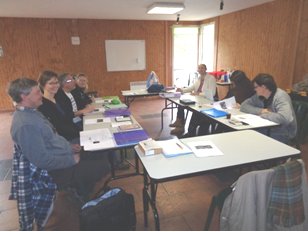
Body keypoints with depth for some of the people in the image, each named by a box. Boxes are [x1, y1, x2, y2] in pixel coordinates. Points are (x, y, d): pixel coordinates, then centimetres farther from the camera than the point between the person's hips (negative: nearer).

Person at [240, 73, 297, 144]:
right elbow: (243, 106, 0)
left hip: (283, 135, -6)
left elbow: (285, 118, -35)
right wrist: (261, 111, -14)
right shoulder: (259, 96, 0)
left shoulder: (281, 96, -20)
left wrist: (263, 114, -21)